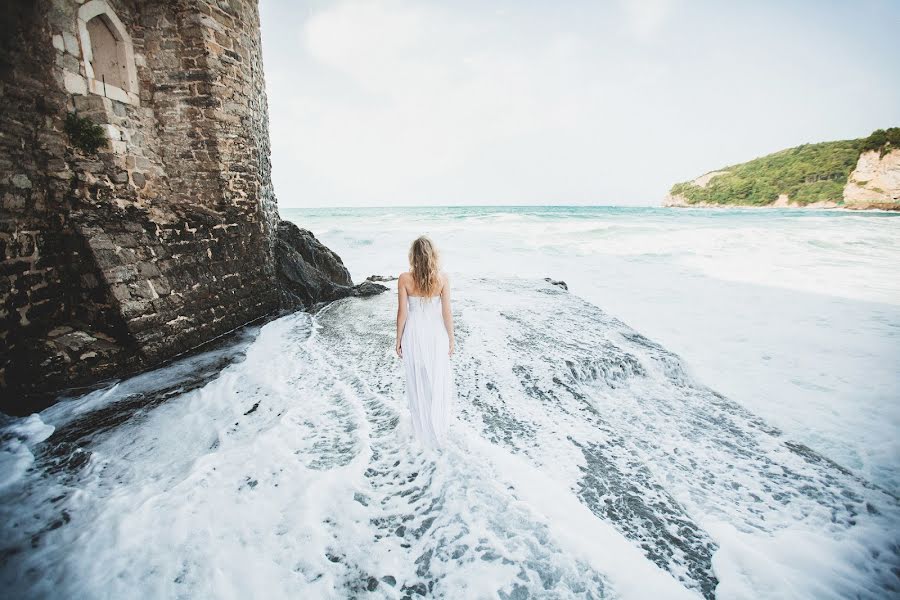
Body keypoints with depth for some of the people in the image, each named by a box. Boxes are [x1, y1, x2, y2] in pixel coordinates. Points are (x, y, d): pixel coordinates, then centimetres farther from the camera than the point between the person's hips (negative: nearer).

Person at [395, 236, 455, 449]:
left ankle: (423, 429, 33)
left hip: (414, 335, 0)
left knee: (417, 383, 17)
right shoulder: (442, 278, -13)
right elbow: (447, 313, -9)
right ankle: (439, 427, 32)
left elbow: (402, 313, -10)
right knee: (438, 381, 18)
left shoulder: (404, 279, -14)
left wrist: (398, 340, 3)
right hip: (436, 334, 0)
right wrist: (451, 340, 3)